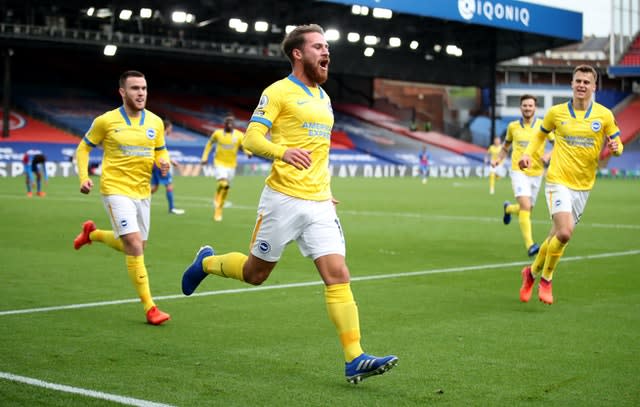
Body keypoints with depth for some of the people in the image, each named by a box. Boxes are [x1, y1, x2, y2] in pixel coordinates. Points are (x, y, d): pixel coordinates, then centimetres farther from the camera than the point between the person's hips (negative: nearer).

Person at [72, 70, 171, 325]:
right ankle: (149, 307, -11)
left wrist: (163, 162, -7)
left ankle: (92, 233, 44)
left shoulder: (155, 122, 3)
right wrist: (84, 177, -8)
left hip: (142, 192, 6)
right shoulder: (106, 121, -7)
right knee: (134, 246, -17)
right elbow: (84, 148, 5)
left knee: (135, 248, 16)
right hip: (116, 189, -5)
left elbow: (161, 151, 16)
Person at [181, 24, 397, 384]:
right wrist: (282, 152, -33)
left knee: (338, 274, -8)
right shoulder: (279, 92, -5)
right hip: (283, 200, -5)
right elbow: (253, 138, -14)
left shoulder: (323, 96, 18)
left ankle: (355, 359, -10)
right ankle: (207, 262, 40)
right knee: (255, 273, 9)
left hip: (319, 204, 6)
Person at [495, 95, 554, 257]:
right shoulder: (513, 126, 3)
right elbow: (506, 146, 19)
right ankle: (530, 245, -24)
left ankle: (508, 208, 49)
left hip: (536, 173, 2)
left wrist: (549, 154, -17)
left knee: (526, 210, 13)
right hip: (519, 172, -2)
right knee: (525, 206, -22)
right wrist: (499, 158, 2)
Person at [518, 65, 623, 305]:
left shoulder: (604, 115, -1)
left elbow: (617, 145, 7)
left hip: (583, 186, 3)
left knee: (559, 235, 10)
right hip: (558, 181, -3)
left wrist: (615, 147, -17)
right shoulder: (557, 112, -1)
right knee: (564, 233, -20)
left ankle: (532, 272, 34)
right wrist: (528, 154, 0)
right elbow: (540, 134, 16)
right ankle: (546, 279, 2)